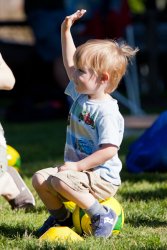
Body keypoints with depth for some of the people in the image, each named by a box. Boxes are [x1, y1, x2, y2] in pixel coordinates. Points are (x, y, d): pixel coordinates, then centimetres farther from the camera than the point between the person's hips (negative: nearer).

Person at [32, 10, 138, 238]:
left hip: (103, 178, -9)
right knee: (40, 178, -2)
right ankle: (61, 217, 18)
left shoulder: (106, 112, -22)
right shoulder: (81, 95, 6)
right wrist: (66, 31, 13)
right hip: (79, 169, 9)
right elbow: (69, 63, 18)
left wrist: (78, 166, -27)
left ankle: (102, 215, -16)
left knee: (61, 181, -32)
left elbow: (109, 150, -27)